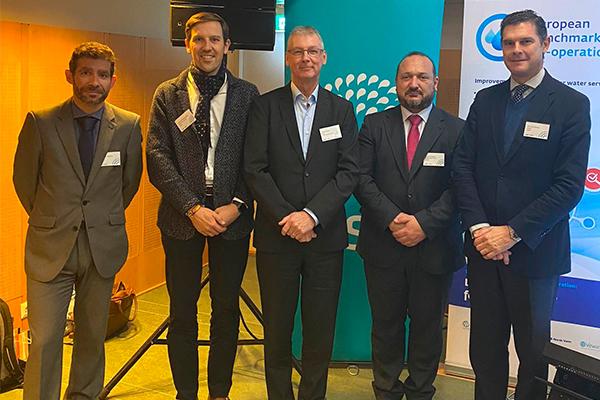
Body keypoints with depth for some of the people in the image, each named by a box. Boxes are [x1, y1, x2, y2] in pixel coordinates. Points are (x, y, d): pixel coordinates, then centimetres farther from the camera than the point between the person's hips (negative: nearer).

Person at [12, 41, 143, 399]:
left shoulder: (129, 125, -2)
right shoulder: (40, 122, -6)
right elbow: (24, 180, 5)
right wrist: (50, 220, 12)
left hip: (103, 247, 2)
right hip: (50, 247, -2)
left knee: (93, 336, 14)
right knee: (45, 341, 0)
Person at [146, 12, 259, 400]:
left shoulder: (247, 94, 4)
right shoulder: (168, 94, 4)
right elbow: (157, 156, -4)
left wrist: (236, 206, -11)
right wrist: (193, 208, -13)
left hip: (231, 213, 0)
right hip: (182, 214, 0)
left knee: (227, 309, 8)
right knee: (183, 310, 8)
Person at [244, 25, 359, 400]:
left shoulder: (342, 109, 7)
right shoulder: (266, 105, 3)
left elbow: (349, 172, -2)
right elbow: (255, 169, -4)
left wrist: (311, 215, -14)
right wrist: (286, 219, -11)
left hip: (325, 236, 1)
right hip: (276, 236, -1)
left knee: (321, 330, 8)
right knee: (277, 329, 9)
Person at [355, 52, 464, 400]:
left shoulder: (456, 130, 1)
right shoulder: (374, 125, 5)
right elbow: (362, 179, -3)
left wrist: (424, 223, -17)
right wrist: (392, 218, -15)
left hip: (434, 248, -1)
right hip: (383, 245, 1)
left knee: (428, 328, 12)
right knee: (386, 325, 13)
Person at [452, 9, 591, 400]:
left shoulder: (572, 104, -5)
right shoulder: (485, 100, 7)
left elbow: (570, 185, -12)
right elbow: (463, 166, 1)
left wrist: (513, 233, -17)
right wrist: (479, 227, -11)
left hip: (535, 251, -3)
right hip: (484, 248, 3)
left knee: (533, 350, 12)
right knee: (485, 346, 13)